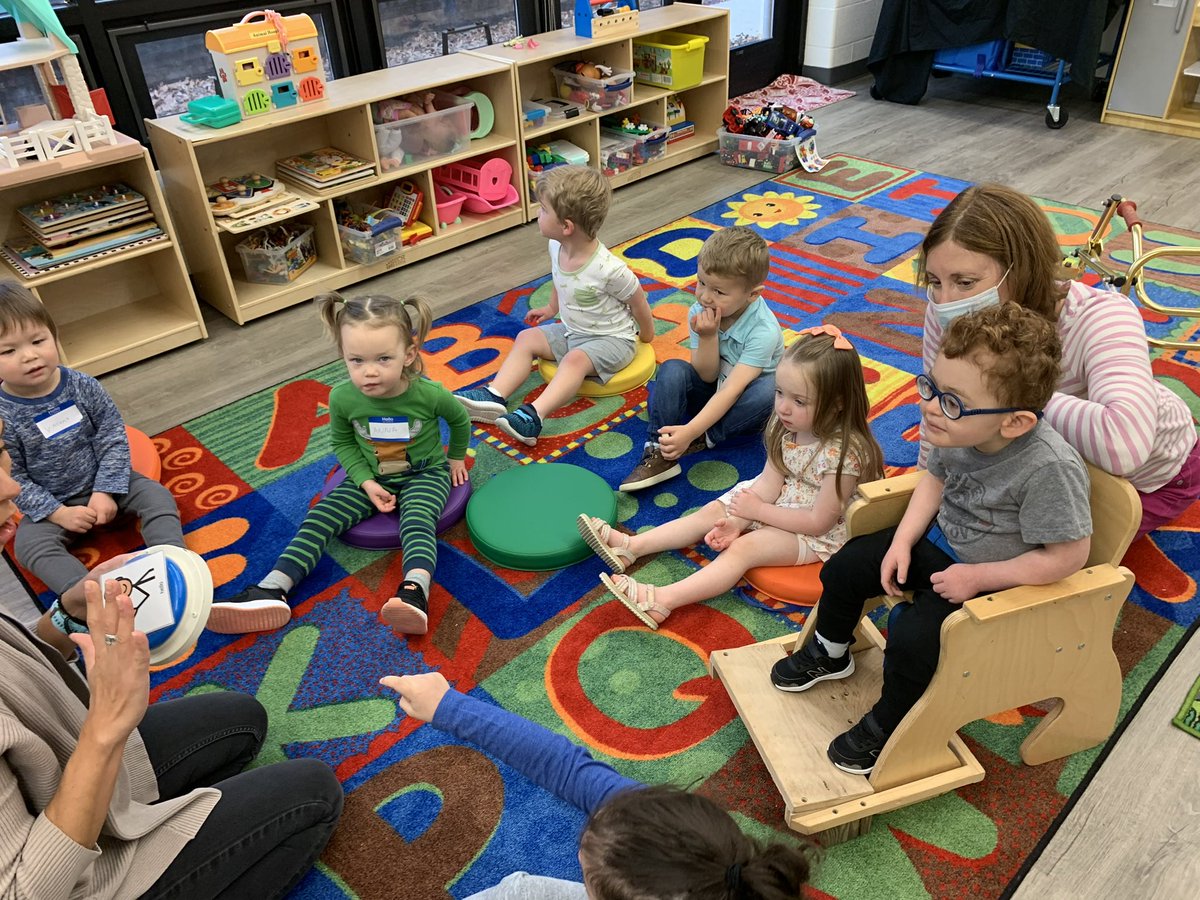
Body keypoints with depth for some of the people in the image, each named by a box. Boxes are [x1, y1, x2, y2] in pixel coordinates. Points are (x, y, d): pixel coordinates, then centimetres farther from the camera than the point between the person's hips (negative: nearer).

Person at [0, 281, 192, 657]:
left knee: (158, 497, -21)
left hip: (106, 485, 1)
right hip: (50, 504, -1)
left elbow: (113, 439, -8)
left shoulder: (83, 387, -13)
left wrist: (106, 492, -17)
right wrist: (58, 513, -19)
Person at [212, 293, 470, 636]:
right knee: (320, 517, -12)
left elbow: (460, 420, -2)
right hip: (370, 479, 4)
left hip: (424, 475, -3)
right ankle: (272, 590, -17)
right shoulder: (342, 398, -18)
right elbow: (342, 442, 1)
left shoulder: (429, 395, -25)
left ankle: (415, 591, -53)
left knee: (416, 522, -32)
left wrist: (456, 458, 12)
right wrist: (367, 483, -11)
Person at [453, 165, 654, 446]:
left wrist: (645, 336, 2)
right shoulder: (556, 247, -8)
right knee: (527, 338, -4)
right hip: (571, 330, 8)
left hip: (613, 339, -8)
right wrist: (552, 309, 27)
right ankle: (494, 397, -16)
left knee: (575, 359, -33)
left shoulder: (609, 270, -30)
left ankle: (533, 416, -46)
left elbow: (637, 301, -13)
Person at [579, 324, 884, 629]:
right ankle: (631, 546, -5)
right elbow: (769, 482, -6)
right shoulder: (787, 425, -10)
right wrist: (738, 521, -20)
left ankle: (661, 601, -32)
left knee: (743, 548, -25)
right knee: (711, 512, -3)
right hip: (778, 502, 8)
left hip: (819, 534, -7)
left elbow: (820, 521, -27)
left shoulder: (844, 453, -31)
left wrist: (758, 511, -18)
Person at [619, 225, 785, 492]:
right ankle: (659, 453, -27)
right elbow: (707, 376, -14)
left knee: (769, 389, -36)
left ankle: (704, 440, -22)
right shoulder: (699, 312, -15)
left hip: (742, 405, -3)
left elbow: (731, 390, -35)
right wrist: (708, 337, -32)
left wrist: (690, 432, -45)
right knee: (672, 370, -23)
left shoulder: (763, 331, -29)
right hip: (711, 393, 4)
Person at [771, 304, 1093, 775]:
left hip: (991, 580, -6)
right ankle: (829, 654, 33)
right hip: (939, 540, 7)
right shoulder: (959, 429, -18)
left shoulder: (1050, 468, -36)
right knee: (845, 567, 4)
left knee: (912, 637, -21)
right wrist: (902, 541, -5)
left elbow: (1067, 557, -25)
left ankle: (885, 727, 10)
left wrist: (979, 576, -22)